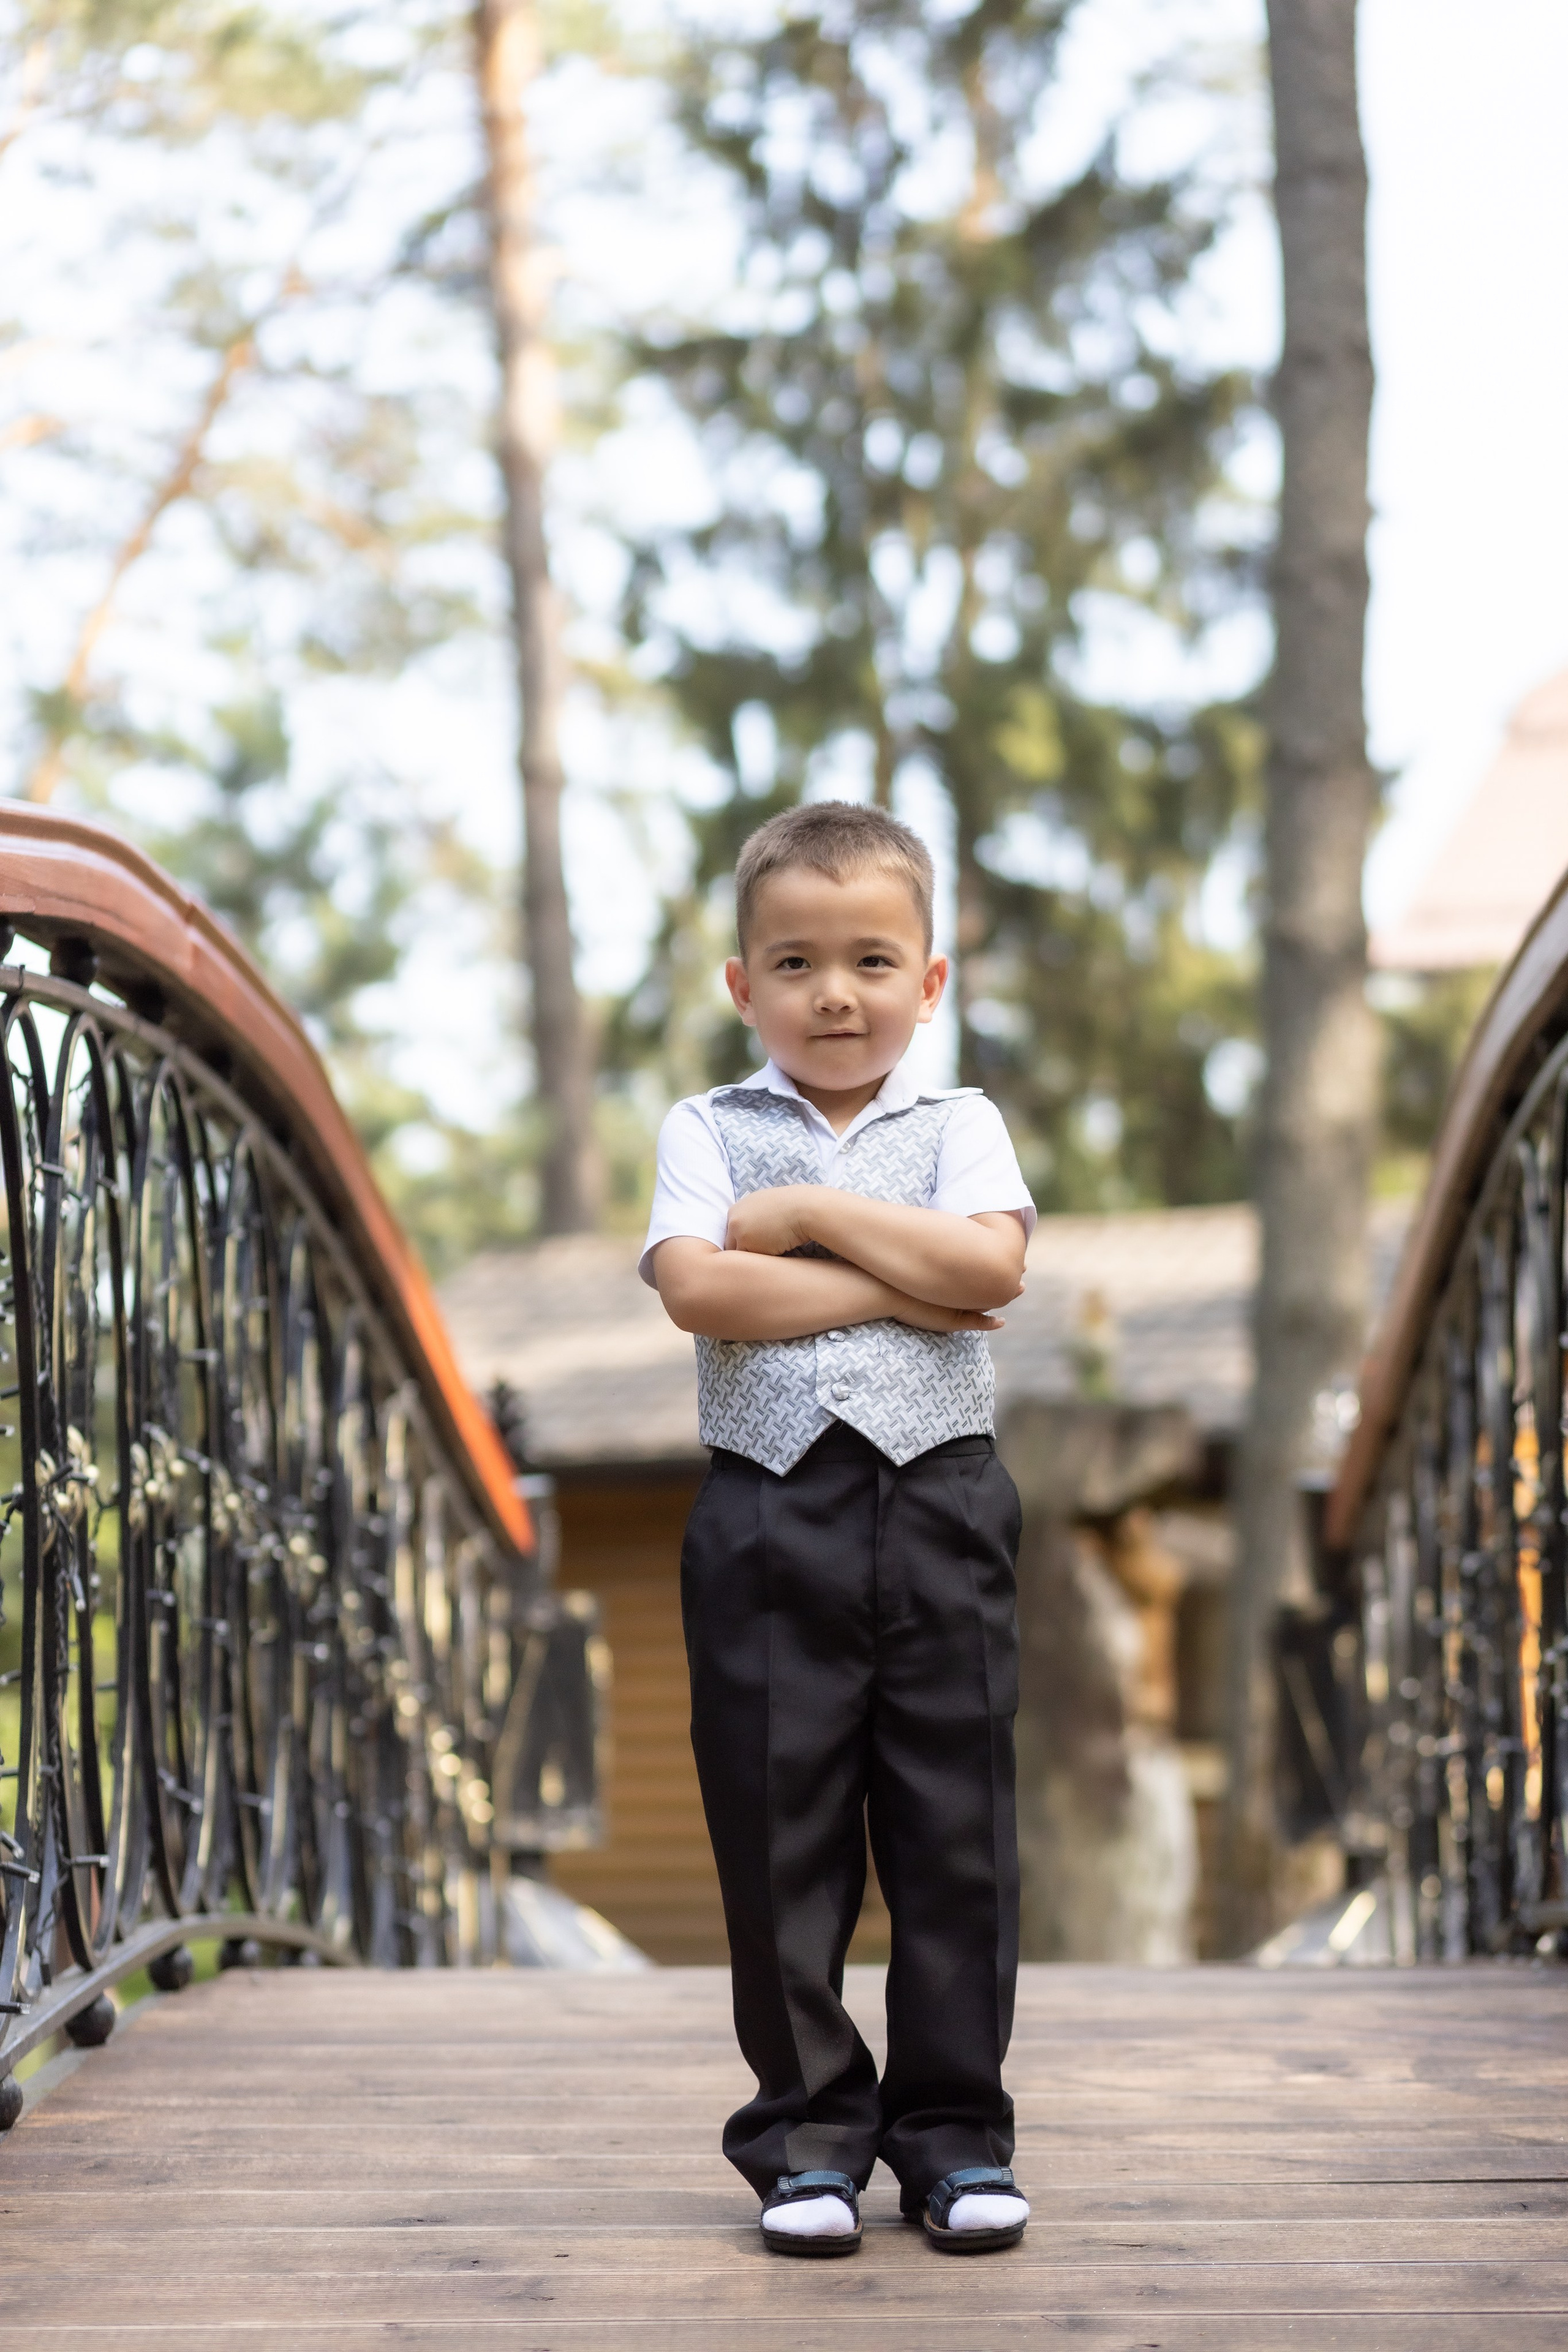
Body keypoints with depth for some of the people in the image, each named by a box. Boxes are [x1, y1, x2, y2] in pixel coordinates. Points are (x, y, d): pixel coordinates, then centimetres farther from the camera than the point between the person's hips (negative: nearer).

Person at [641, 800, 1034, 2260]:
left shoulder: (956, 1126, 10)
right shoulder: (709, 1133, 8)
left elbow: (993, 1266, -10)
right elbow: (698, 1290, -11)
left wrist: (808, 1215, -7)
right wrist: (899, 1285, -11)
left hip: (939, 1502, 0)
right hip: (771, 1518, 0)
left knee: (954, 1830, 3)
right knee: (779, 1832, 3)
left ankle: (955, 2133, 13)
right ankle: (808, 2131, 14)